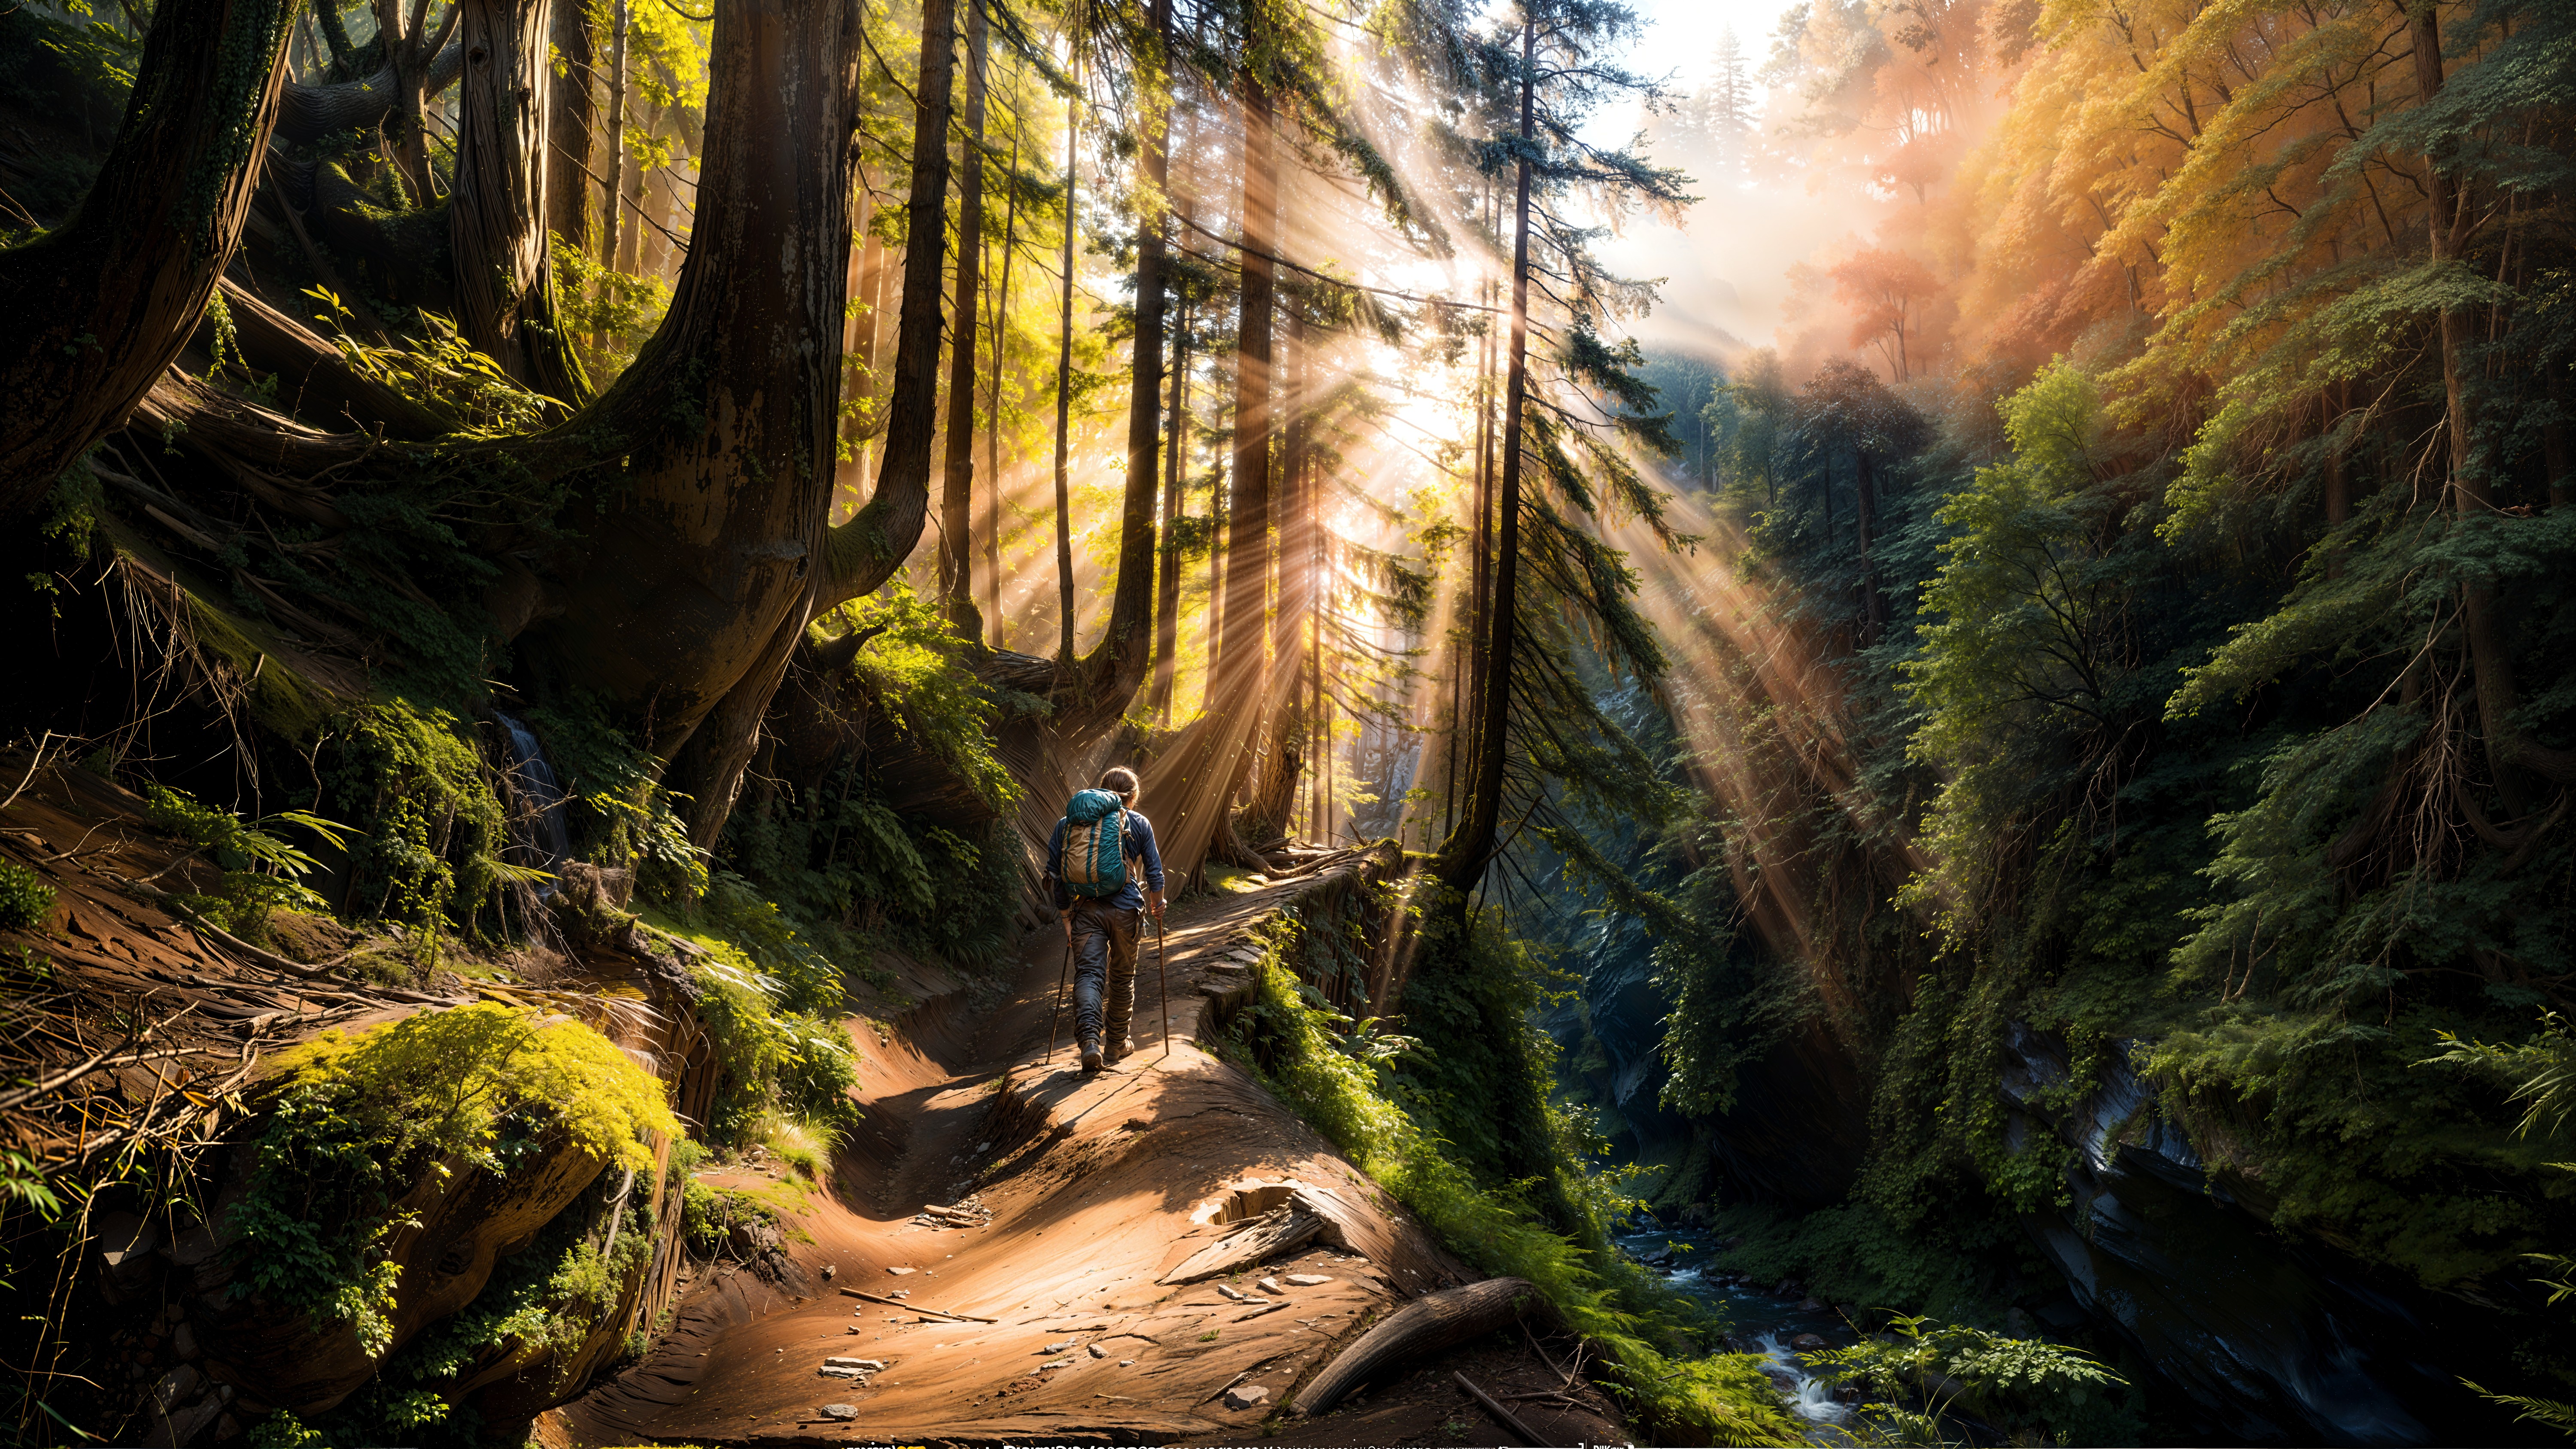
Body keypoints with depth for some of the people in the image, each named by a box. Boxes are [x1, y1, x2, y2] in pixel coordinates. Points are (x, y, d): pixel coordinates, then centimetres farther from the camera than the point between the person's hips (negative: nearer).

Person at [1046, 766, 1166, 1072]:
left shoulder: (1072, 822, 9)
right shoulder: (1139, 824, 5)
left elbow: (1057, 874, 4)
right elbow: (1155, 872, 6)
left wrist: (1066, 916, 10)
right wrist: (1157, 904, 23)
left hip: (1086, 909, 0)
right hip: (1126, 909, 0)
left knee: (1089, 974, -5)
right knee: (1122, 978, 16)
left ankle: (1090, 1040, -27)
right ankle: (1116, 1044, 26)